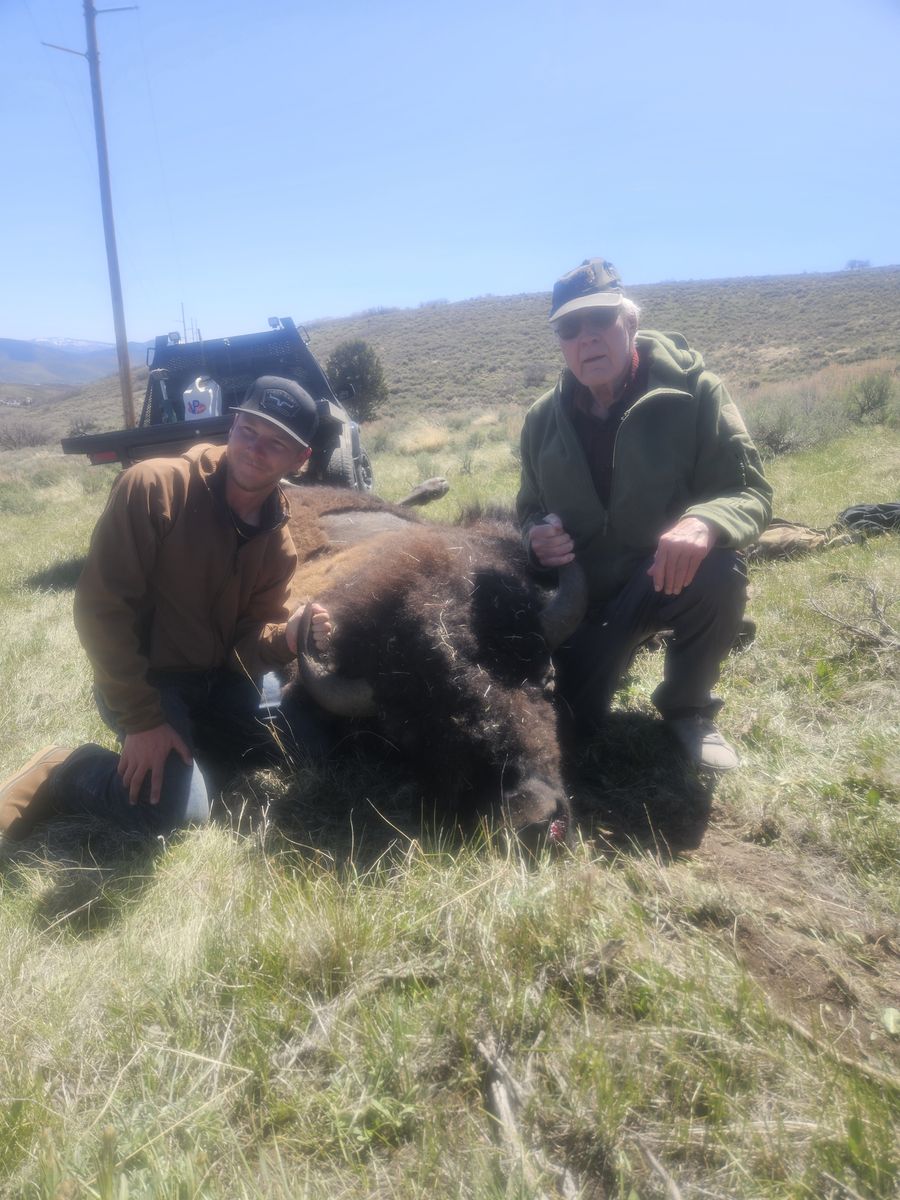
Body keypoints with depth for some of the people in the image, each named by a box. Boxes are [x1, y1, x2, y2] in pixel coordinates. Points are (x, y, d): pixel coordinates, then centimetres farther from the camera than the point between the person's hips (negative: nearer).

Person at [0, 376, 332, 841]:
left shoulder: (278, 543, -4)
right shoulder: (153, 487, -21)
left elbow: (248, 641, -3)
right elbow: (101, 606, -22)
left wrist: (286, 637, -29)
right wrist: (142, 719, -24)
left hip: (220, 679, 6)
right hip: (148, 678, -6)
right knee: (176, 811, -24)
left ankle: (193, 739, 18)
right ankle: (64, 774, 2)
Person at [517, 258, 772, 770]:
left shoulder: (693, 390, -14)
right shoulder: (544, 419, -3)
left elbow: (752, 492, -18)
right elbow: (530, 510, 9)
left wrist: (704, 523, -42)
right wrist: (537, 537, -17)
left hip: (675, 575, -2)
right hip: (590, 592, 3)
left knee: (720, 573, -36)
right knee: (574, 722, -2)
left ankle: (688, 708, -7)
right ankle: (621, 646, 33)